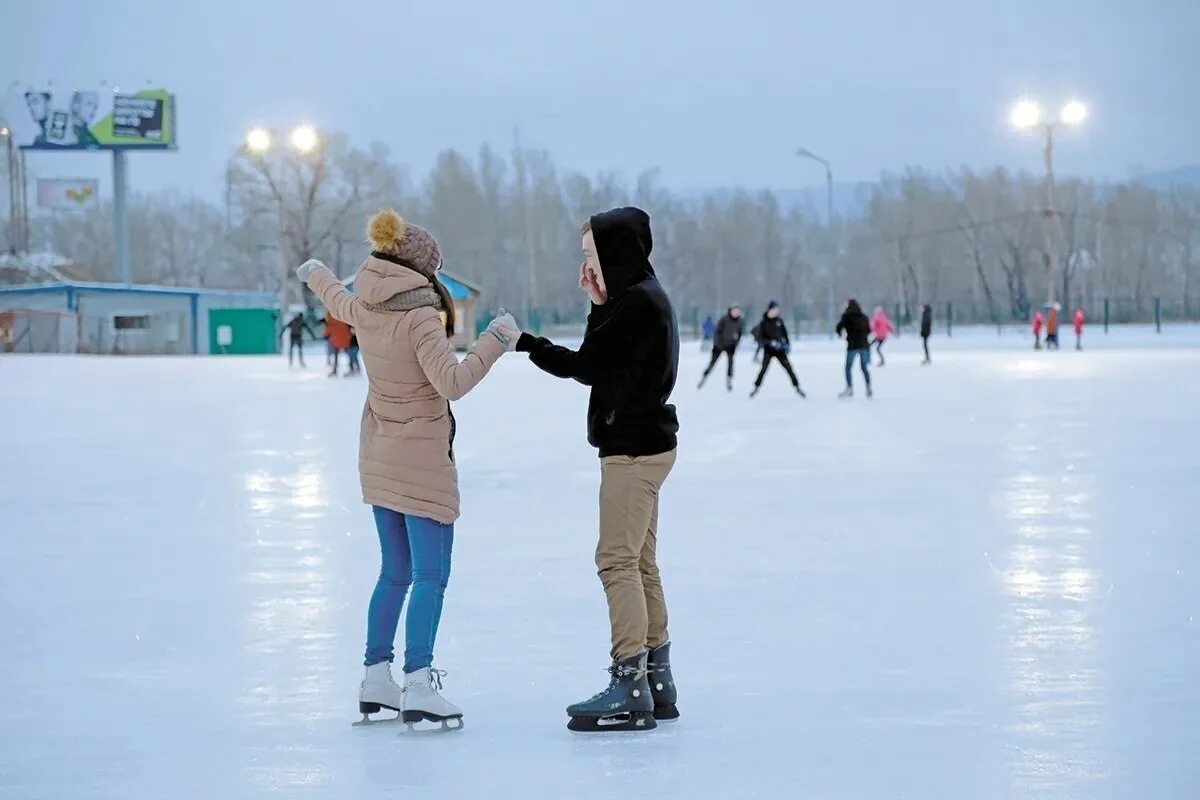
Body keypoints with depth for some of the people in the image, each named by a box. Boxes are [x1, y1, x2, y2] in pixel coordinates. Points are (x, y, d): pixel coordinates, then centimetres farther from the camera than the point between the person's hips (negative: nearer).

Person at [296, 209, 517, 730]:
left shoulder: (366, 308, 1)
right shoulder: (420, 317, -21)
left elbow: (336, 301, 26)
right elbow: (451, 382, -29)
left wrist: (315, 274, 47)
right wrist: (494, 341, -21)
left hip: (379, 457, 8)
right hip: (421, 460, -8)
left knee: (395, 573, 18)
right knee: (430, 577, -6)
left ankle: (376, 679, 21)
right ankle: (417, 687, -14)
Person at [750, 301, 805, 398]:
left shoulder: (779, 320, -1)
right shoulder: (763, 322, -11)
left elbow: (784, 332, 13)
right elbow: (761, 337, -14)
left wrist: (787, 344, 10)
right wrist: (771, 342, -26)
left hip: (780, 349, 3)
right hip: (768, 350, -3)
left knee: (788, 367, 0)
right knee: (764, 368, -13)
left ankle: (797, 387, 9)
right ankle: (757, 387, 3)